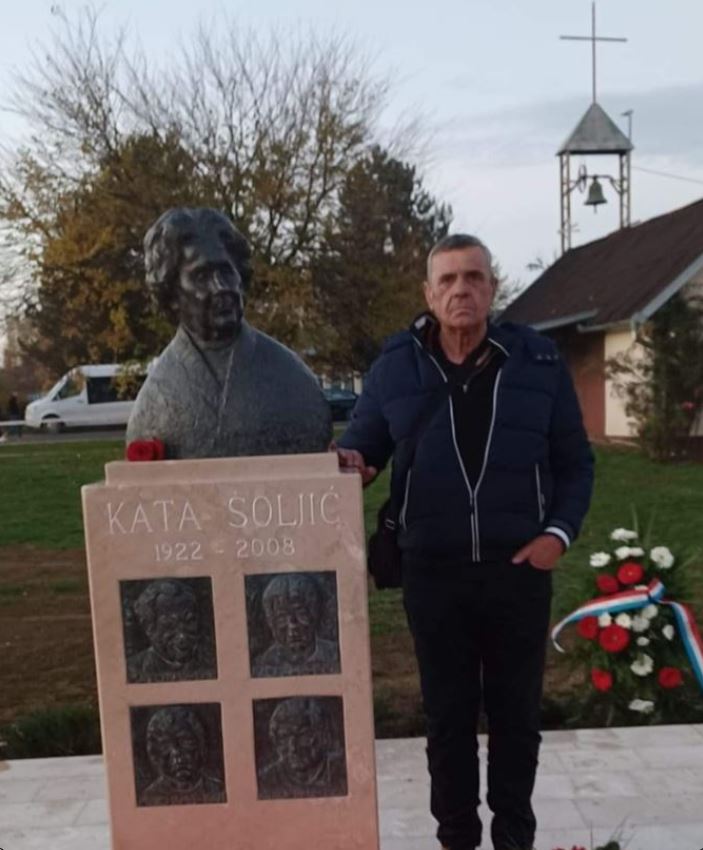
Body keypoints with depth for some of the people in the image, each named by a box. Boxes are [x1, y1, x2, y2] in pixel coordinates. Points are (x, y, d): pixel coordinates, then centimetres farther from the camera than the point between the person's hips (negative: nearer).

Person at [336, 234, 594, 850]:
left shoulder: (538, 362, -1)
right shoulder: (395, 367, -2)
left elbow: (575, 462, 5)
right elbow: (362, 445, 6)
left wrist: (559, 531, -8)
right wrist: (351, 463, -17)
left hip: (519, 570, 0)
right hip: (434, 573, 0)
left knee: (516, 712, 14)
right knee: (448, 715, 13)